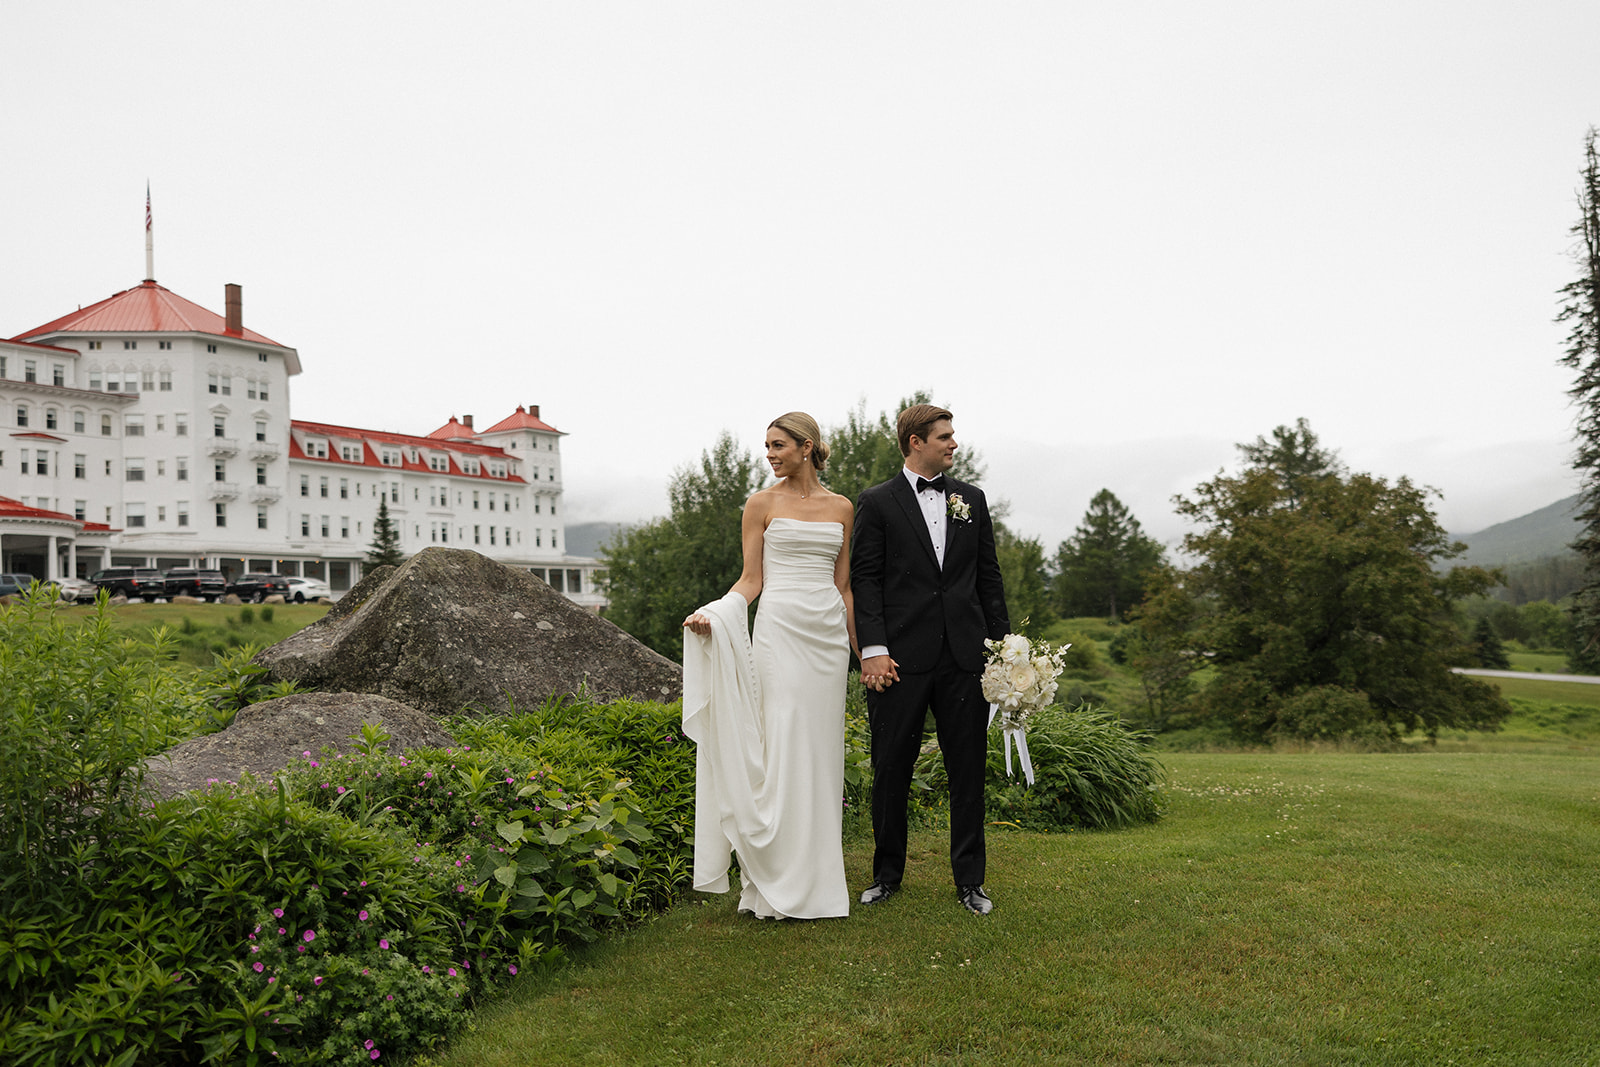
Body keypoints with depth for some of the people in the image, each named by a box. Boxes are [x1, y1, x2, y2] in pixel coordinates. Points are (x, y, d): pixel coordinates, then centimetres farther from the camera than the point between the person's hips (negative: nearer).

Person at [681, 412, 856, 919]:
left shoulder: (841, 508, 11)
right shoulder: (762, 504, 3)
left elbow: (843, 583, 13)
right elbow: (751, 579, 2)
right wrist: (714, 614, -16)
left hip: (828, 633, 3)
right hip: (780, 628, -3)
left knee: (822, 749, 5)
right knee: (782, 748, -7)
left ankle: (817, 878, 15)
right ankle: (779, 881, 1)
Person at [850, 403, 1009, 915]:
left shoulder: (971, 499, 14)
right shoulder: (876, 502, 3)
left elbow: (989, 577, 14)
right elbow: (864, 579, -2)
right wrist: (873, 649, -11)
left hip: (964, 657, 3)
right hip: (901, 659, -3)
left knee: (969, 768, 6)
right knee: (891, 770, 5)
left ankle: (969, 879, 18)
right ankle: (887, 874, 22)